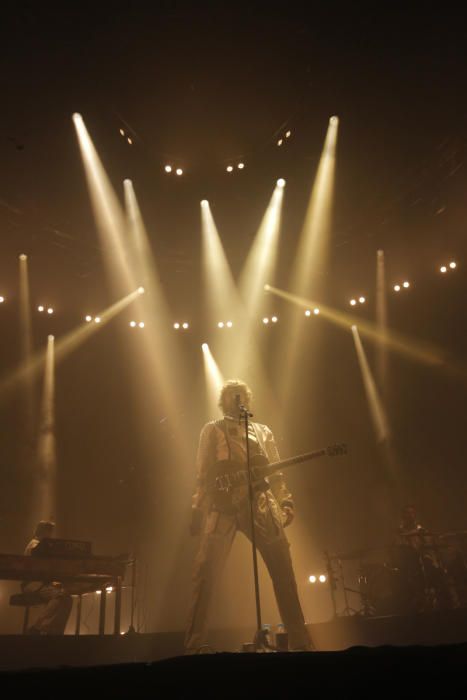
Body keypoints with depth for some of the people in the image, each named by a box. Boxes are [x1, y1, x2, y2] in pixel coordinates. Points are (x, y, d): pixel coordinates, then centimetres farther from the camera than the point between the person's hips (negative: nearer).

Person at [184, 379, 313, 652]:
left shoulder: (263, 432, 21)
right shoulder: (212, 430, 14)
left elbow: (276, 473, 15)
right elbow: (203, 474, 6)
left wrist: (286, 502, 0)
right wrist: (198, 509, -4)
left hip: (261, 504, 3)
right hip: (223, 506, -2)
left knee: (283, 568, 0)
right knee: (206, 572, -12)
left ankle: (301, 641, 11)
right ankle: (194, 646, -3)